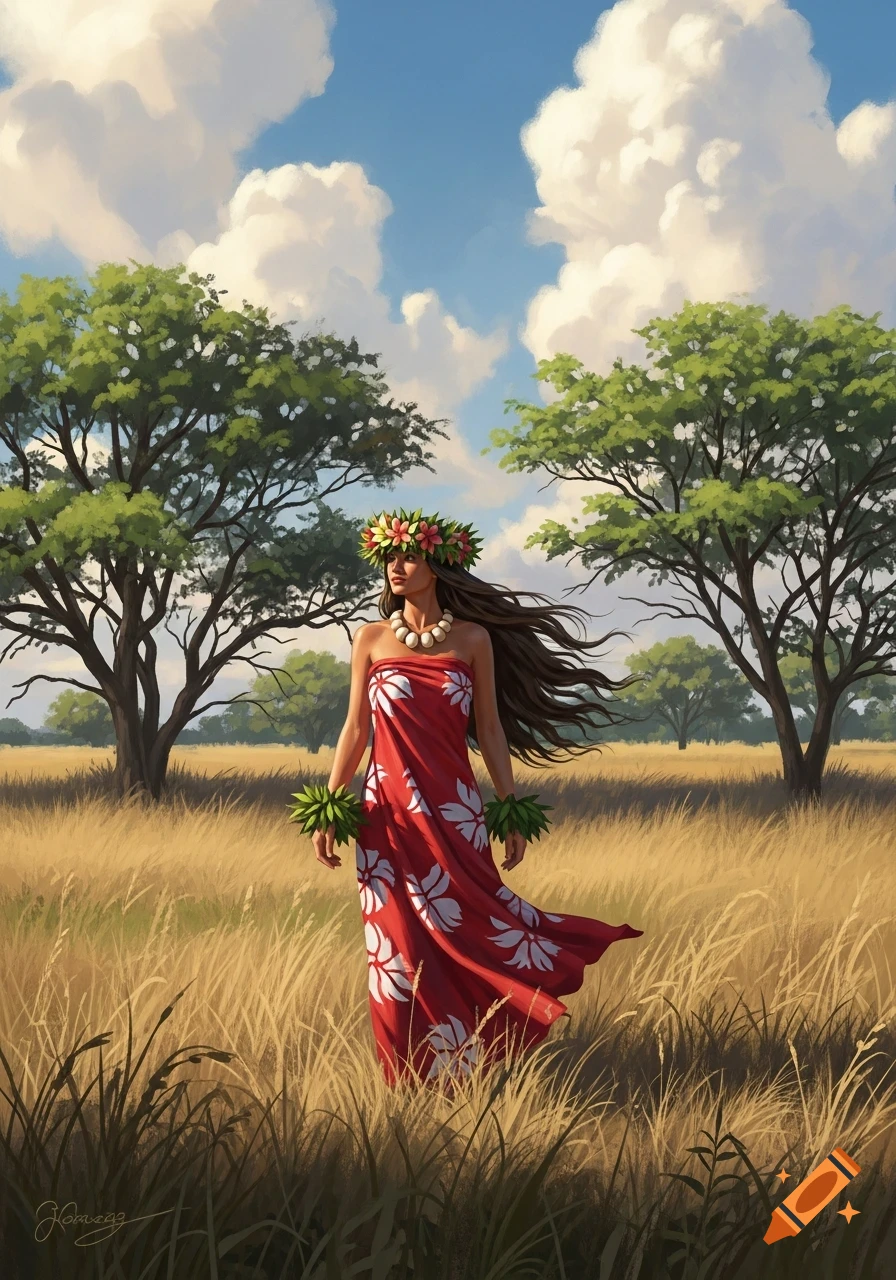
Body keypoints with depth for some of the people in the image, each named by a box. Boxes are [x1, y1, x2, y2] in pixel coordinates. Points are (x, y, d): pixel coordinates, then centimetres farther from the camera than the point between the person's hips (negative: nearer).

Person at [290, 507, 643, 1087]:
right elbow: (356, 728, 8)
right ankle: (414, 1074, 11)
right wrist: (327, 808, 3)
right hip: (388, 811, 1)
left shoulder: (473, 639, 4)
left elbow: (489, 729, 6)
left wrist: (512, 810, 2)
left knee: (465, 927, -6)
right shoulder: (371, 638, 6)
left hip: (455, 808, 0)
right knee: (401, 941, 1)